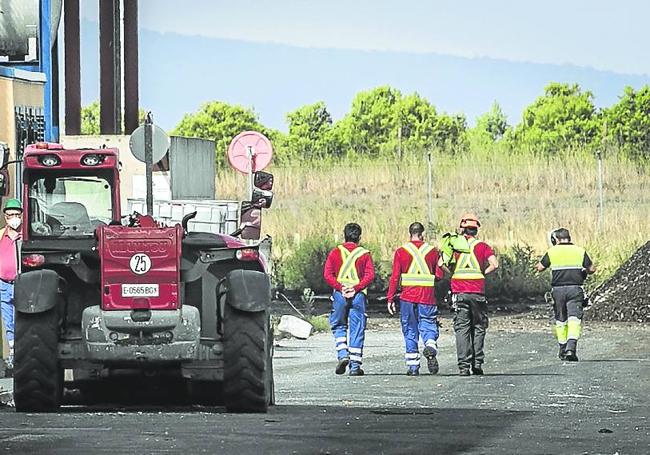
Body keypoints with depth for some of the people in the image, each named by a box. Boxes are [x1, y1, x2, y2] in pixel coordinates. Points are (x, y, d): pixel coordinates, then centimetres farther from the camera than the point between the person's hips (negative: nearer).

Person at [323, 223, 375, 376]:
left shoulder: (335, 253, 6)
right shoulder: (364, 254, 4)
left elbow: (327, 274, -4)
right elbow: (370, 275, -8)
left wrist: (340, 287, -9)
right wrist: (356, 287, -11)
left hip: (339, 294, 0)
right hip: (358, 295, 0)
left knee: (338, 325, 16)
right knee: (357, 329, 3)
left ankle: (342, 354, -5)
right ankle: (355, 365, 1)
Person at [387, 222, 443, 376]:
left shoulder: (401, 252, 1)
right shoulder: (432, 251, 4)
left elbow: (395, 277, -2)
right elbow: (439, 275, 3)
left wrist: (390, 298, 1)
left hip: (407, 297, 0)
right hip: (428, 298, 0)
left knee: (410, 331, 7)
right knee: (428, 326, 7)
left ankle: (413, 366, 5)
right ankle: (430, 346, -26)